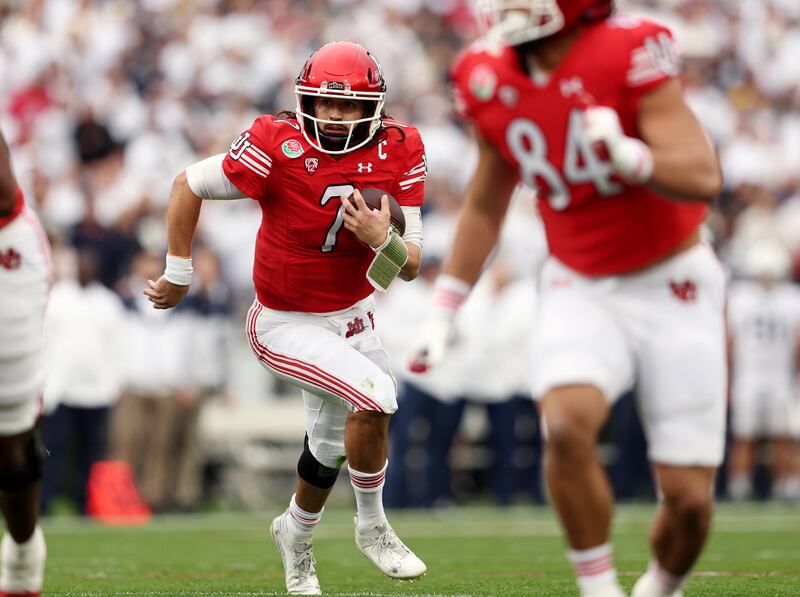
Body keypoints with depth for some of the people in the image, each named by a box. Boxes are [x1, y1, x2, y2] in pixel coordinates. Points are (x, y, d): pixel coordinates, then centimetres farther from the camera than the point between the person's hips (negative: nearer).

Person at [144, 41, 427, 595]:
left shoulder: (397, 154, -13)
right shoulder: (281, 149, -26)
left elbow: (410, 267, -9)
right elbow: (189, 185, -13)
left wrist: (383, 239, -32)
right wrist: (179, 275, -4)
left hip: (355, 315, 6)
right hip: (289, 325, -6)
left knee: (330, 446, 22)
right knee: (375, 397, -24)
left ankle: (296, 536, 52)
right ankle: (373, 527, 0)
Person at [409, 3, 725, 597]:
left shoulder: (629, 56, -20)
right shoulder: (493, 79, -3)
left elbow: (704, 180, -25)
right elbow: (485, 206, 12)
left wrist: (631, 157, -44)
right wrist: (442, 313, 13)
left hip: (671, 287, -3)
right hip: (581, 291, 3)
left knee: (688, 497, -3)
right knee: (567, 425, -28)